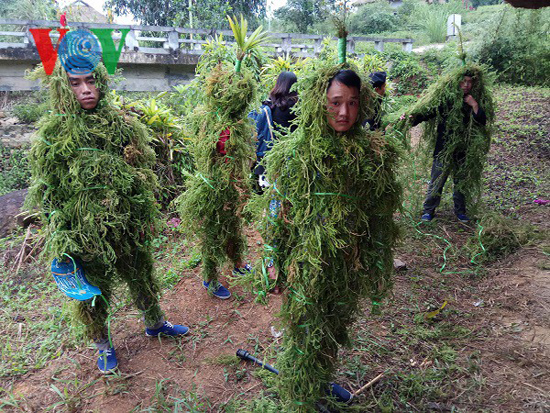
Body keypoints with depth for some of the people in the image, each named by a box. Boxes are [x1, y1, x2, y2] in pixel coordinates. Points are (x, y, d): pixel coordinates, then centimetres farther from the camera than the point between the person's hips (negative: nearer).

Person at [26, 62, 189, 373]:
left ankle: (155, 323, 44)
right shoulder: (52, 135, -8)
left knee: (142, 277, 19)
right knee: (94, 290, 14)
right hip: (85, 232, -2)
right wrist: (60, 242, -6)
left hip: (129, 225, 2)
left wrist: (147, 218, 5)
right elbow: (47, 194, -4)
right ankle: (102, 343, 38)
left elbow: (144, 176, 5)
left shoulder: (123, 124, -2)